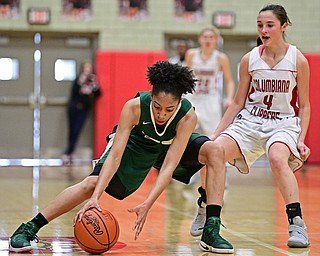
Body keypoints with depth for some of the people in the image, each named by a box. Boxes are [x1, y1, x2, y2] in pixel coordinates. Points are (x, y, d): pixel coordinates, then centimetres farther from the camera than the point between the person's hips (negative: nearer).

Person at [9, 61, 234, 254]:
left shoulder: (188, 116, -36)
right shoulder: (134, 107, -36)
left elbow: (169, 166, -37)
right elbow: (115, 155, -38)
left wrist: (147, 205, -48)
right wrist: (95, 198, -48)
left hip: (172, 145, 1)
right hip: (136, 144, -1)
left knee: (213, 150, -25)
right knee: (92, 184, -18)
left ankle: (211, 230, -20)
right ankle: (27, 229, -11)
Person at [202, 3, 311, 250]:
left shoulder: (298, 60, -5)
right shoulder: (249, 59, 2)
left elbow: (304, 106, 2)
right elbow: (238, 103, 10)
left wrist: (301, 140, -12)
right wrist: (216, 133, 5)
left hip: (284, 123, -3)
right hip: (250, 120, 3)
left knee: (277, 158, -36)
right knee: (214, 151, -21)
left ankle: (297, 223, -28)